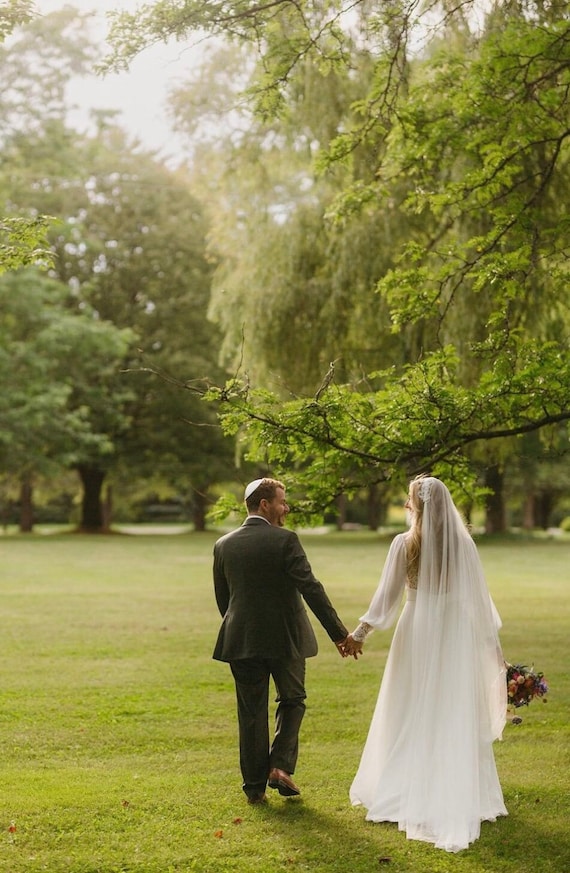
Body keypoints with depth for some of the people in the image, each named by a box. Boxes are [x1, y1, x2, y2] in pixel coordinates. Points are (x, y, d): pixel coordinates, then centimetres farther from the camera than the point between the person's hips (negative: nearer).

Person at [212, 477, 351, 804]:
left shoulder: (223, 545, 2)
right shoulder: (285, 540, -12)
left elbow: (222, 598, 10)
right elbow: (311, 588, -16)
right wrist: (339, 633, -13)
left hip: (241, 640, 3)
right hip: (285, 638, -3)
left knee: (252, 712, 10)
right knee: (292, 701, 17)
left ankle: (255, 786, 13)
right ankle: (281, 766, 4)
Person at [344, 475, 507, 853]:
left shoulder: (405, 543, -8)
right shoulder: (464, 543, -3)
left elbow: (387, 595, -5)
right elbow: (480, 596, 0)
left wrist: (360, 633, 4)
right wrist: (493, 642, 10)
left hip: (418, 637, -1)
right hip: (456, 637, 1)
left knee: (411, 717, 10)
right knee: (456, 720, 8)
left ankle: (403, 795, 17)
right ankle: (460, 800, 11)